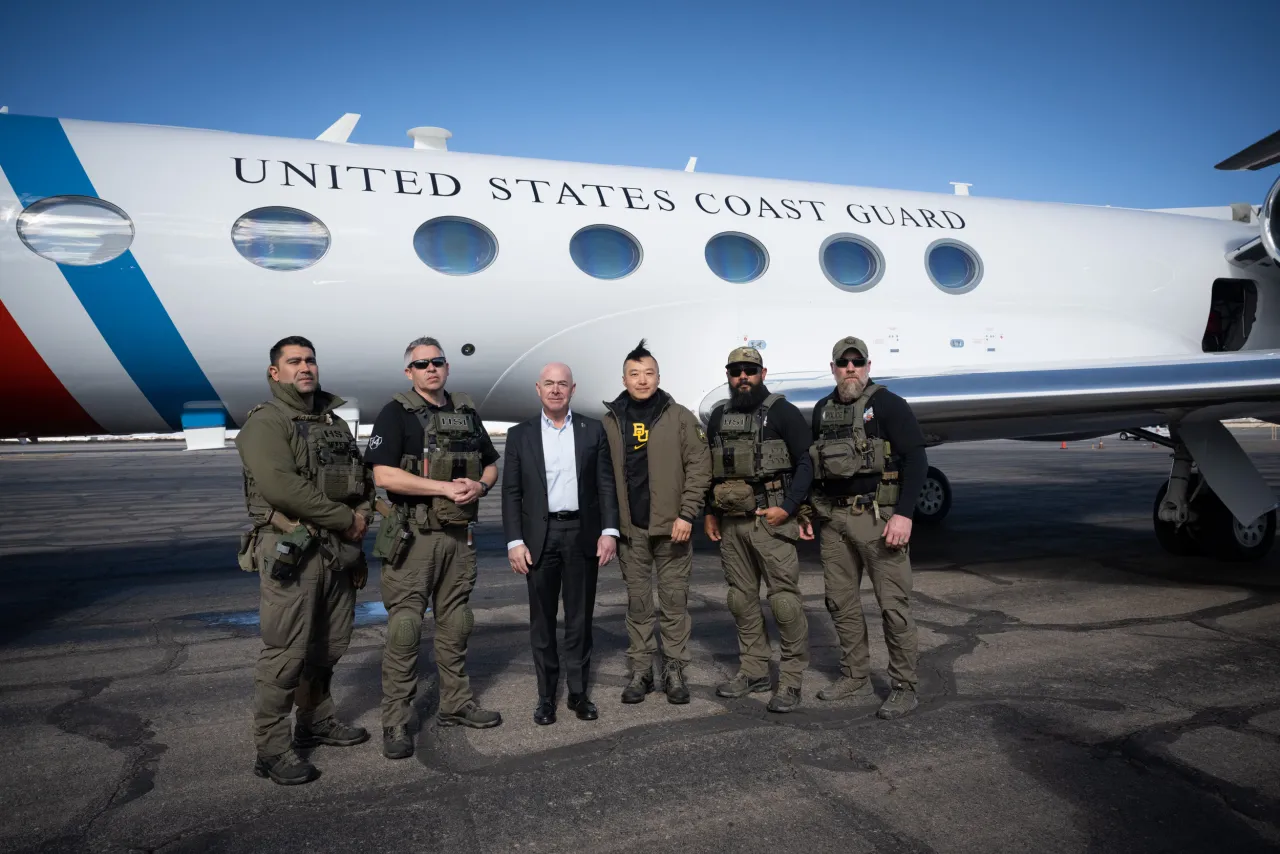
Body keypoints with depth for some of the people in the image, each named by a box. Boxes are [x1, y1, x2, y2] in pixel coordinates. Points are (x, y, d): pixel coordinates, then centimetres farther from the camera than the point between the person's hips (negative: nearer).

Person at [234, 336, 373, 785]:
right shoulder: (265, 423, -8)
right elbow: (281, 486, -22)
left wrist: (363, 516, -1)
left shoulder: (335, 423, 16)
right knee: (285, 654, -3)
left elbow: (363, 477, 20)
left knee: (328, 646, 16)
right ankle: (272, 749, 9)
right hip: (291, 551, -7)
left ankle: (317, 721, 33)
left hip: (338, 550, 7)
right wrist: (345, 519, -17)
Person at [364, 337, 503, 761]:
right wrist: (446, 487, -19)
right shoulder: (396, 414, -5)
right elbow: (384, 475, -16)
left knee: (455, 623, 15)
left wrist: (479, 485, -6)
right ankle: (395, 722, 7)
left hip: (459, 534, 6)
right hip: (413, 535, -6)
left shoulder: (467, 412, 12)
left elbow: (491, 465, 17)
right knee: (404, 628, -3)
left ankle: (456, 704, 28)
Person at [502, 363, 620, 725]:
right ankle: (546, 695, 19)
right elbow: (511, 493, 2)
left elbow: (606, 484, 3)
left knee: (580, 618, 8)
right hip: (540, 536, 0)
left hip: (583, 534, 0)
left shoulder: (593, 430, 5)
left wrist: (609, 530, -6)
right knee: (542, 620, 7)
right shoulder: (520, 435, 4)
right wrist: (514, 541, -6)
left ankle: (579, 692, 20)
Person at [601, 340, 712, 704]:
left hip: (671, 527, -2)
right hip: (630, 529, 2)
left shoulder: (679, 417, 0)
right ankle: (640, 671, 20)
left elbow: (699, 467, -4)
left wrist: (686, 514, -11)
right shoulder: (610, 421, 6)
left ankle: (675, 670, 17)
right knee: (637, 602, 10)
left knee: (675, 601, 6)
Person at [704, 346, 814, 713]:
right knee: (742, 598, 11)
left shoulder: (782, 412, -3)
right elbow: (710, 469, 21)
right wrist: (710, 512, 15)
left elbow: (806, 463, -6)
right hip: (730, 522, 6)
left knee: (784, 598, -6)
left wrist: (787, 508, -15)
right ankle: (752, 671, 24)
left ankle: (791, 680, 4)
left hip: (770, 519, -6)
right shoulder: (719, 416, 14)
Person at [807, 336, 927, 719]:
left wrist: (904, 514, -19)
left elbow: (916, 459, -10)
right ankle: (855, 676, 27)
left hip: (876, 515, -6)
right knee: (841, 601, 12)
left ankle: (904, 688, 9)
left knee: (893, 604, -3)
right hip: (833, 518, 6)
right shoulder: (822, 410, 13)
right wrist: (807, 511, 14)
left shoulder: (888, 404, -4)